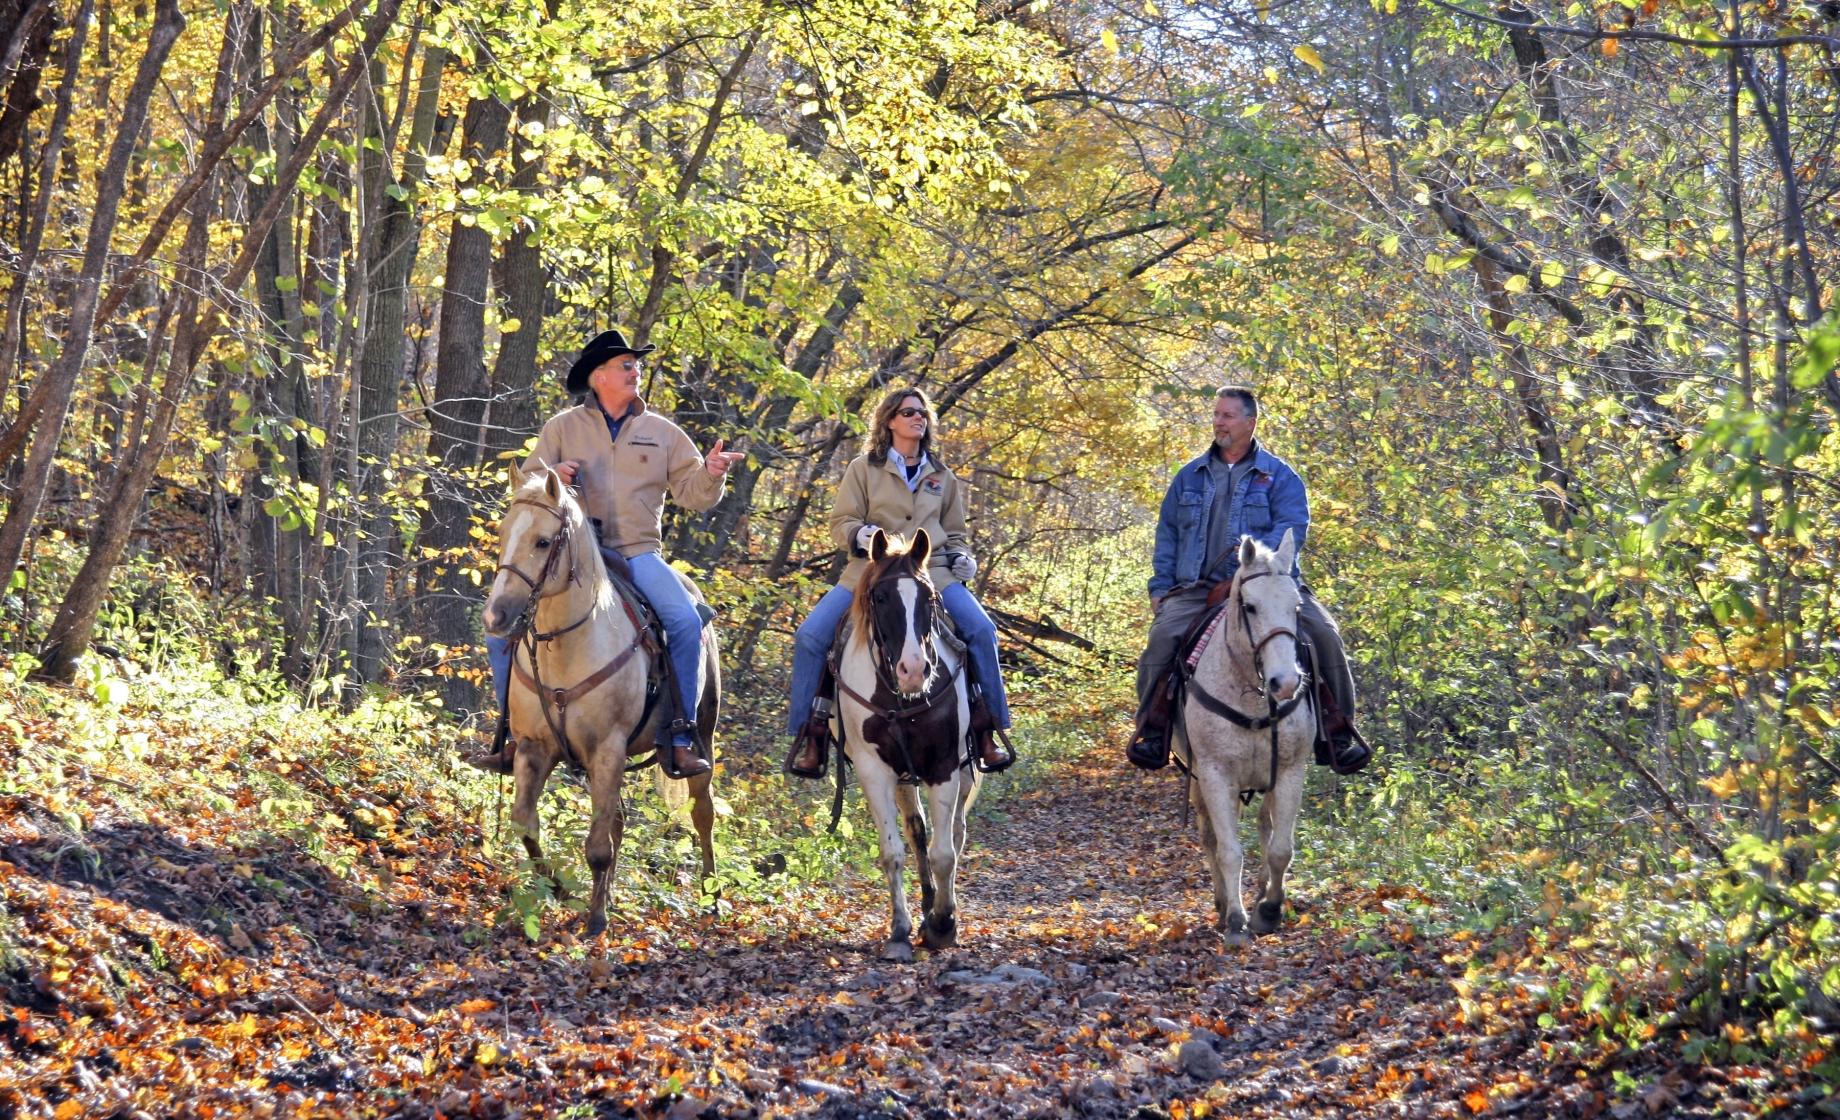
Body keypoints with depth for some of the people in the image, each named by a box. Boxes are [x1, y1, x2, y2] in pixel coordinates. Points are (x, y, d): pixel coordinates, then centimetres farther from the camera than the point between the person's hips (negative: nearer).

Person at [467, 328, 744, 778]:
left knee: (686, 622, -26)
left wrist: (711, 473, -12)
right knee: (502, 631, -13)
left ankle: (681, 739, -19)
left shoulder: (663, 433, 11)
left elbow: (692, 493, 10)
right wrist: (550, 478, -11)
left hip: (638, 552, 0)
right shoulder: (563, 427, 9)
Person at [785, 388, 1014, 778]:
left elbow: (954, 533, 26)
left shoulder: (942, 477, 18)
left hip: (931, 571, 1)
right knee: (811, 635, -20)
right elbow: (841, 524, 3)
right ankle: (810, 734, -8)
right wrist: (862, 534, -18)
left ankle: (987, 728, -12)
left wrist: (961, 556, 4)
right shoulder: (863, 469, 8)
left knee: (980, 629, -23)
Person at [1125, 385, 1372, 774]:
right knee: (1163, 635, -27)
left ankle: (1339, 731, -6)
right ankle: (1153, 730, -18)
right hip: (1199, 588, 1)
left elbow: (1293, 526, -6)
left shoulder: (1278, 476, 8)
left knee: (1324, 635, -20)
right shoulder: (1191, 476, 18)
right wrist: (1160, 586, 9)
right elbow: (1167, 534, 21)